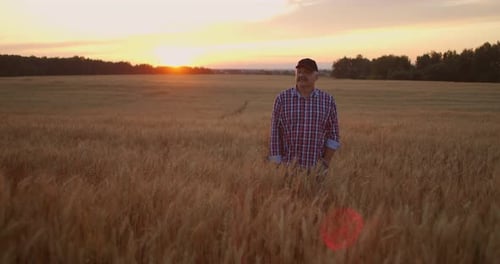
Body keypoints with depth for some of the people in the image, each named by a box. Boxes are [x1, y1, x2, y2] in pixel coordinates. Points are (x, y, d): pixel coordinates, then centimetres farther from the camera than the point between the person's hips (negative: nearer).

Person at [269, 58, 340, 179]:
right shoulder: (282, 98, -4)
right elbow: (275, 134, -3)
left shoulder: (328, 100, 0)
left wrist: (326, 163, -5)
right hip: (288, 169, -1)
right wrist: (277, 168, -6)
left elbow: (333, 135, 4)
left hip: (316, 171, 1)